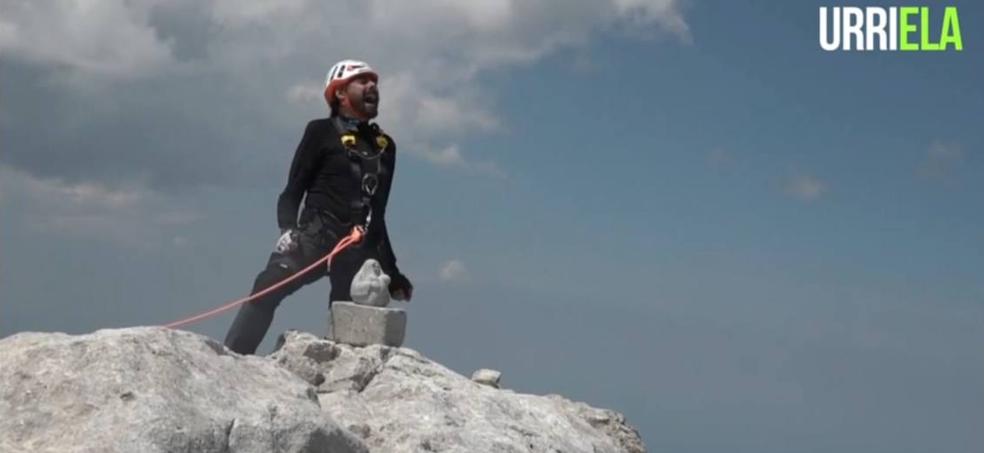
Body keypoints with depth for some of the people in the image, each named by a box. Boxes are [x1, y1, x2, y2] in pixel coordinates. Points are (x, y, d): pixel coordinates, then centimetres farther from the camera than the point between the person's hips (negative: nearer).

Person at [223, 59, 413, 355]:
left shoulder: (385, 146, 20)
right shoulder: (322, 132, 7)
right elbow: (292, 192, 2)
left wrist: (391, 272, 24)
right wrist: (288, 230, -17)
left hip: (360, 252, 5)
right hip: (316, 238, -5)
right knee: (268, 289, -27)